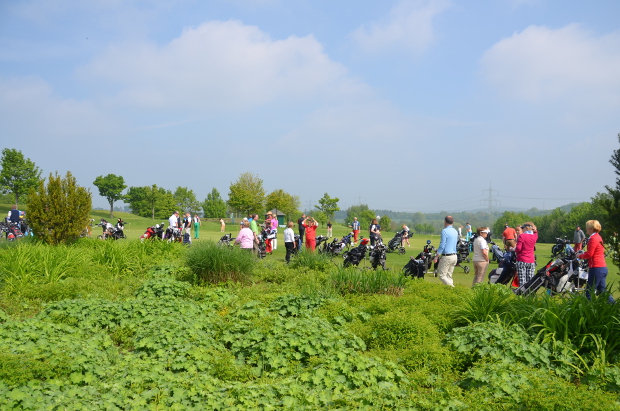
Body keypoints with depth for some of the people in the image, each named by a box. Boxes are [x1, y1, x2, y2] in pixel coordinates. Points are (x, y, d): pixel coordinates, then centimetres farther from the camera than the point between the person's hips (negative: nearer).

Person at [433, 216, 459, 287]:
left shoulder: (444, 231, -12)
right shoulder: (455, 231, 13)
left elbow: (442, 245, -15)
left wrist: (437, 256, -9)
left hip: (447, 257, -8)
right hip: (454, 256, 8)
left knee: (442, 276, -4)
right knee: (449, 276, 12)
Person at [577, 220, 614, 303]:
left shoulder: (593, 238, -14)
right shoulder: (598, 237, 16)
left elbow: (589, 254, -18)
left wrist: (580, 256, -2)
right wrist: (583, 253, 12)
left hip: (596, 268, -10)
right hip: (603, 268, 10)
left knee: (589, 293, -4)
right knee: (602, 291, 15)